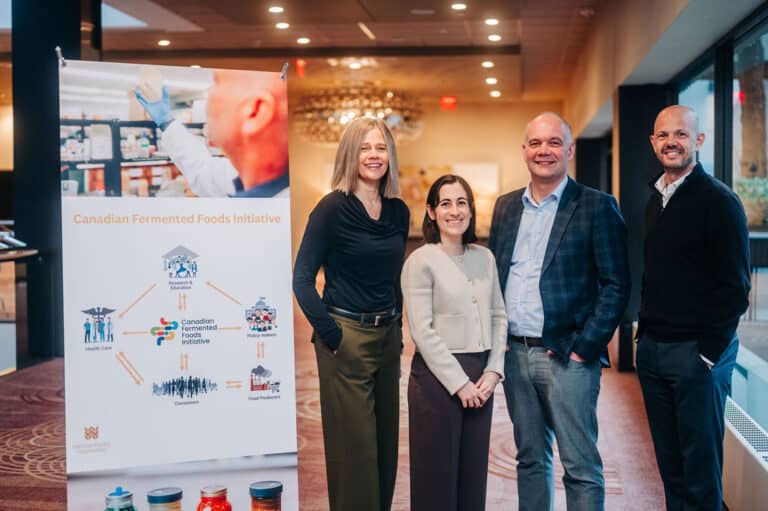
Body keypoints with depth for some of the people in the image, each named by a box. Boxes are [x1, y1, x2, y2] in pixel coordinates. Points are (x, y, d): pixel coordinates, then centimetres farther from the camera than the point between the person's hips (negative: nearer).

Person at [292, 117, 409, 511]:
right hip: (347, 338, -6)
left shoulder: (398, 211, 6)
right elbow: (302, 280, -11)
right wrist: (332, 335, -14)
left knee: (386, 442, 14)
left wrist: (397, 326, 11)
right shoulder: (333, 208, -10)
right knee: (355, 448, 1)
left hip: (388, 336, 6)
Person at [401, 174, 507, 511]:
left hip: (481, 378, 5)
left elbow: (498, 316, 11)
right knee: (438, 472, 3)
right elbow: (423, 331, -12)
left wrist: (493, 371, -1)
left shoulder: (484, 258, 9)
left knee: (474, 469, 12)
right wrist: (459, 382, -14)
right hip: (438, 375, -5)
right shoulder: (421, 262, -7)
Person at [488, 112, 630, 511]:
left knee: (580, 465, -1)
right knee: (530, 459, 14)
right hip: (515, 354, 5)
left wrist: (583, 347, -13)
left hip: (567, 355, -5)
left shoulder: (597, 207, -4)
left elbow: (616, 286, -8)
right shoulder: (506, 206, 12)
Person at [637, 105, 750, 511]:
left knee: (700, 467, 1)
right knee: (669, 462, 13)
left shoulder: (718, 200, -9)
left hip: (697, 353, -7)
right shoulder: (656, 200, 12)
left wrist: (708, 352, -15)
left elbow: (735, 287, -13)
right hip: (651, 348, 7)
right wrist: (644, 332, 11)